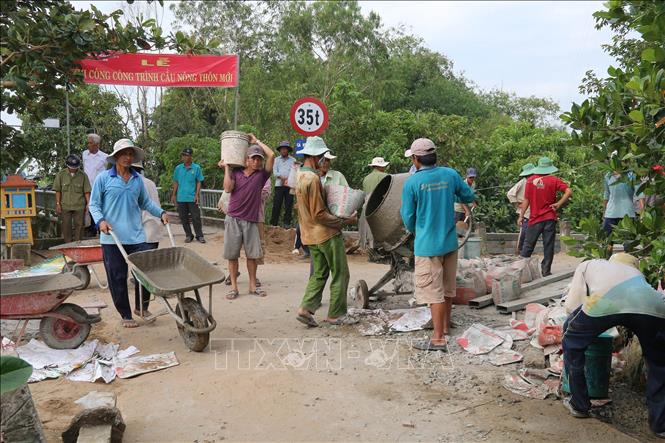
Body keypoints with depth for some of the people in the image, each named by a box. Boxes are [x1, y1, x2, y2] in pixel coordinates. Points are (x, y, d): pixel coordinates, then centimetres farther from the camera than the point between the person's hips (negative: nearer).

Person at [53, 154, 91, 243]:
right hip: (65, 206, 1)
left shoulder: (83, 175, -2)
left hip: (79, 206, -1)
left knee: (79, 226, 3)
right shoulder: (61, 174, 1)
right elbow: (58, 190, 3)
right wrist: (58, 203, 0)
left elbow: (87, 191, 1)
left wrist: (88, 203, -4)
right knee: (66, 226, 6)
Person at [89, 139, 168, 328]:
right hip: (112, 238, -2)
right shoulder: (104, 178, 0)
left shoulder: (138, 179, 9)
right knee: (117, 278, 5)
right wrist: (100, 220, -15)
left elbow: (146, 202, 18)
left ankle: (142, 308, 25)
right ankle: (126, 315, 20)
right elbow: (93, 204, 2)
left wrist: (161, 213, 5)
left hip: (136, 236, 3)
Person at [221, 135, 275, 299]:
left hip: (251, 220, 1)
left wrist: (256, 141, 4)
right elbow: (228, 188, -11)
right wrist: (226, 168, -5)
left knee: (252, 254, 6)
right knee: (232, 254, 3)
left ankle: (253, 286, 19)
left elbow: (271, 155, -7)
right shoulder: (235, 172, 4)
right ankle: (234, 287, 13)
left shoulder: (261, 174, 3)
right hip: (233, 218, 0)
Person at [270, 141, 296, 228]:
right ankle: (274, 223, 2)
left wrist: (288, 180, -15)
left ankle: (287, 223, 4)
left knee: (288, 205, 0)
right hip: (279, 185, 0)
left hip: (289, 185, 0)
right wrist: (283, 178, -11)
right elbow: (275, 172, 3)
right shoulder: (276, 160, 14)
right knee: (276, 204, -2)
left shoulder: (293, 160, 10)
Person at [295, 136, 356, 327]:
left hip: (311, 235, 9)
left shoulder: (300, 176, 10)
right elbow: (319, 214, -21)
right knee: (340, 274, 4)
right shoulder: (313, 178, -20)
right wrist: (343, 221, -14)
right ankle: (335, 315, 10)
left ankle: (306, 308, 8)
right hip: (327, 234, -9)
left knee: (319, 274, 16)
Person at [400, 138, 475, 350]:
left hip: (427, 245, -5)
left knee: (433, 292, 0)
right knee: (448, 288, 19)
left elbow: (408, 217, -7)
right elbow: (469, 196, 12)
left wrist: (413, 230, 15)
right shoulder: (450, 174, -1)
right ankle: (445, 326, 34)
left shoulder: (412, 182, -13)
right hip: (450, 241, 6)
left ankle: (438, 339, 4)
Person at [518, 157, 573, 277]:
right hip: (550, 218, 0)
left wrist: (521, 216, 5)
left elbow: (526, 200, 0)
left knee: (528, 245, 7)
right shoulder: (553, 180, -4)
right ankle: (546, 271, 9)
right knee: (548, 246, 6)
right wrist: (559, 204, -6)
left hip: (535, 218, 1)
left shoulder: (530, 180, -2)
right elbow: (569, 191, -13)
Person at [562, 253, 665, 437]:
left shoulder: (587, 265, 38)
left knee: (572, 342, 25)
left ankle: (578, 405, 32)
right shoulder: (633, 269, 47)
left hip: (607, 300, -3)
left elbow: (571, 305, 24)